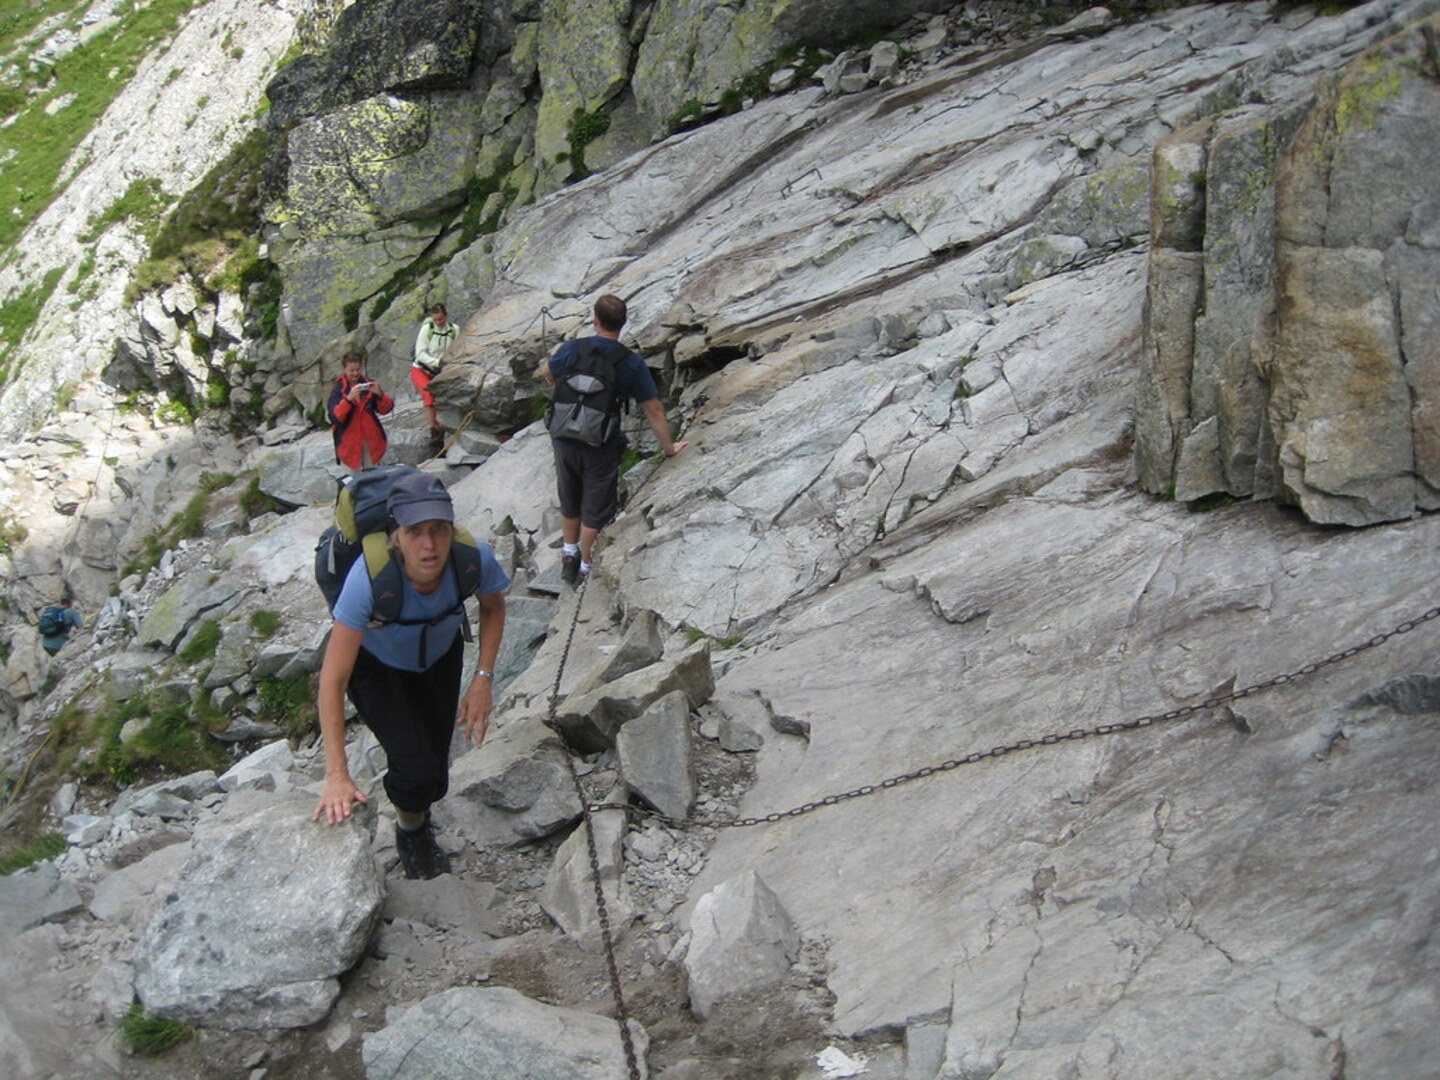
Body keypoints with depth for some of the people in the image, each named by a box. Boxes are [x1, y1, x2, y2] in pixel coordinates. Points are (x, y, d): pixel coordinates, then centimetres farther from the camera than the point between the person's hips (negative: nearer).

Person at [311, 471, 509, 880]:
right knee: (417, 769, -17)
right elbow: (333, 681, -36)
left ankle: (418, 820, 44)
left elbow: (493, 607, -7)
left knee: (435, 781, 6)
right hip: (375, 666, -3)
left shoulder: (474, 559, -33)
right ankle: (410, 833, 19)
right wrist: (337, 777, -36)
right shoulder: (370, 577, -41)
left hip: (440, 657, 3)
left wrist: (483, 679, -17)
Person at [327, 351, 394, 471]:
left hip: (371, 438, 2)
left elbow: (385, 409, 1)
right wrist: (349, 398, -30)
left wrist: (379, 394, -19)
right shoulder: (338, 389, -6)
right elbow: (334, 416, -17)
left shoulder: (368, 383, 1)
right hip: (350, 441, -2)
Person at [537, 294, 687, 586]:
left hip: (565, 441, 2)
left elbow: (546, 372, 11)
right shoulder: (632, 363, -14)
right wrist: (668, 447, 3)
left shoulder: (572, 349, -11)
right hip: (602, 448, -2)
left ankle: (569, 555, 40)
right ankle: (586, 568, 25)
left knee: (569, 503, 24)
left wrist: (546, 370, 35)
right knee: (594, 510, 14)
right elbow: (653, 411, -9)